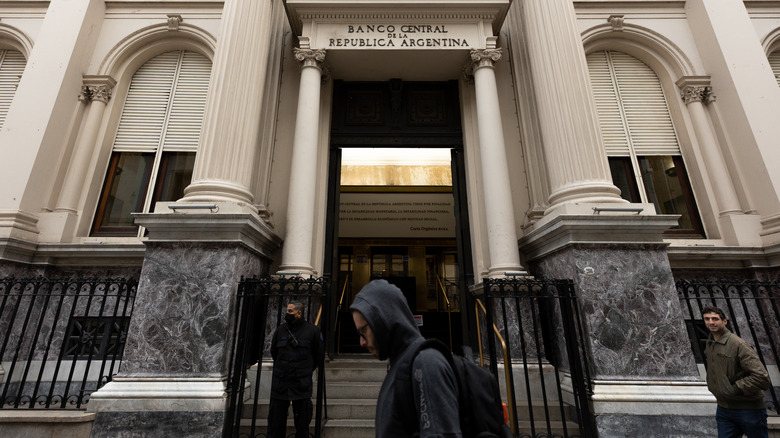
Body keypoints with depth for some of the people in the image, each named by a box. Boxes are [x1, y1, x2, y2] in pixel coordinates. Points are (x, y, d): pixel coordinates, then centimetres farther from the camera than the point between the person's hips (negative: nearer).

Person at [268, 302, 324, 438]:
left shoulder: (312, 331, -6)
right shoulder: (280, 330, 3)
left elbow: (319, 355, 6)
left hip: (301, 384, -2)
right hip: (280, 383, 3)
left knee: (302, 422, 7)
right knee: (275, 421, 10)